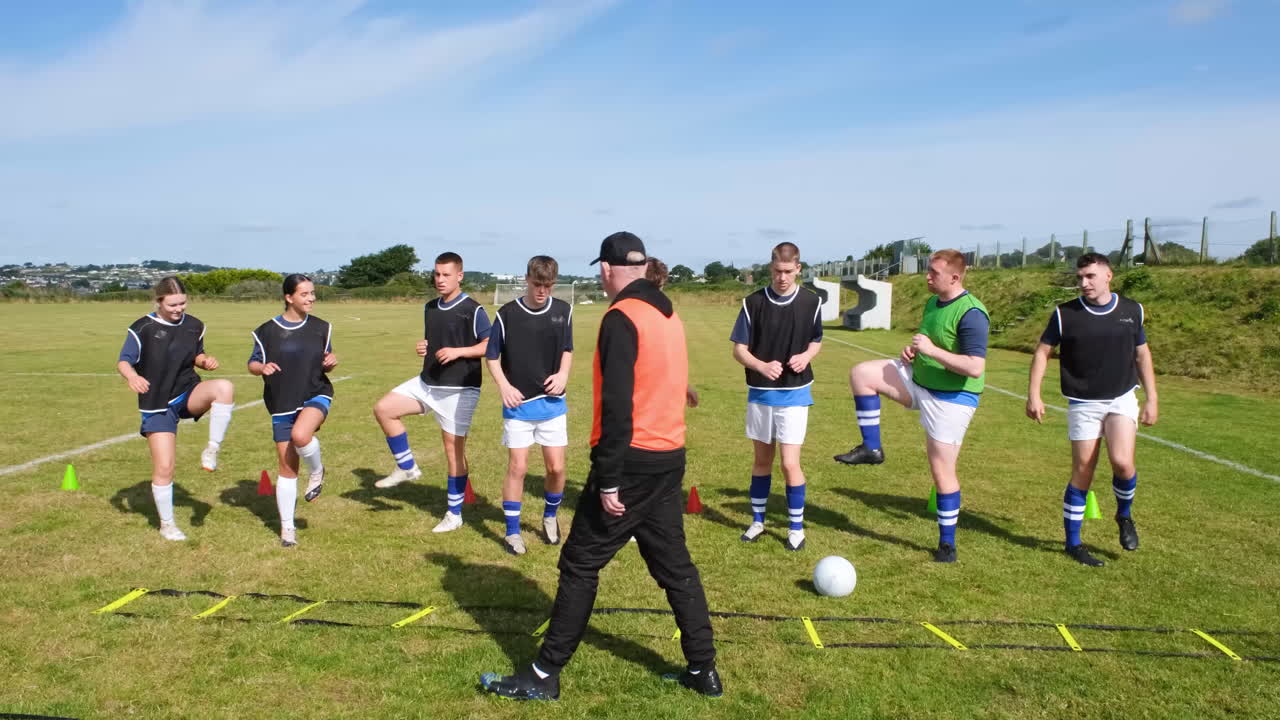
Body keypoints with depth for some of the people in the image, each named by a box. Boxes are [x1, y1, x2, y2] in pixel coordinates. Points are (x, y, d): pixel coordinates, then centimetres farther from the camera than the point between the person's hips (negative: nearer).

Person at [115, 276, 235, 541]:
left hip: (189, 393, 3)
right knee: (164, 468, -2)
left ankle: (212, 449, -19)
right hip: (157, 404, -2)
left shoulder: (194, 326, 2)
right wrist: (132, 377, -29)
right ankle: (167, 524, 19)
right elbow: (123, 361, -7)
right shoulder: (143, 329, -10)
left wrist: (206, 360, -7)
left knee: (224, 388, -33)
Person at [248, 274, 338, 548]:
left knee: (300, 435, -33)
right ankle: (287, 527, 19)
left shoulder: (320, 328, 3)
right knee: (287, 467, 4)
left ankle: (317, 470, 0)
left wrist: (332, 362, -11)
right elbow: (252, 364, 6)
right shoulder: (267, 331, -1)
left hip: (316, 395, -1)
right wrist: (262, 367, -16)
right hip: (282, 404, 1)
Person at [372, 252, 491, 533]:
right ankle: (407, 468, 11)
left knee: (454, 448, 0)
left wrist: (458, 352, -22)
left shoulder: (473, 310, -10)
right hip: (427, 383, 7)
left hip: (460, 389, -7)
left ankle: (454, 513, 12)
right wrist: (422, 348, 1)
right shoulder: (429, 308, 10)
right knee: (383, 408, -4)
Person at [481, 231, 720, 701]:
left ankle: (545, 676, 11)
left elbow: (618, 405, -20)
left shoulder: (622, 318, -14)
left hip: (633, 460, -8)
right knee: (675, 566, 15)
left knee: (579, 565, 2)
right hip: (670, 457, 8)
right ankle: (703, 671, 21)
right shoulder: (669, 315, 12)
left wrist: (608, 481, -18)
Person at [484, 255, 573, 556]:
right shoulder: (507, 314, -9)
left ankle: (550, 517, 31)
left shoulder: (563, 311, -1)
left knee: (556, 467, 4)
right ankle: (512, 531, 15)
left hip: (552, 403, 2)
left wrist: (563, 375, -6)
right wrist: (504, 386, -12)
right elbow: (491, 356, 1)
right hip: (518, 404, -2)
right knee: (517, 467, 1)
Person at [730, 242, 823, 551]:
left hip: (794, 394, -1)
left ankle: (797, 527, 14)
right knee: (762, 459, 14)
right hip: (759, 393, 1)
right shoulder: (753, 302, -7)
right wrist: (761, 366, -23)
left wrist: (806, 356, -11)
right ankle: (757, 520, 30)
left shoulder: (811, 302, -5)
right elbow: (739, 349, -4)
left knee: (790, 463, -4)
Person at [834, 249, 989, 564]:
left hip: (951, 399, -8)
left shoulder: (971, 314, -22)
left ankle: (947, 544, 17)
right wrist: (913, 351, 0)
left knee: (942, 471, -1)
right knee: (861, 373, -8)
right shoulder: (932, 303, 6)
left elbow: (976, 368, -29)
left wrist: (932, 350, -26)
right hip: (918, 380, 8)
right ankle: (872, 449, 1)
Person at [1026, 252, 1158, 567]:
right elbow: (1042, 352, 1)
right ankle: (1073, 543, 16)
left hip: (1122, 399, 1)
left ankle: (1124, 514, 13)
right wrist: (1034, 394, -7)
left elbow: (1142, 354, 11)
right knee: (1082, 473, 1)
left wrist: (1152, 398, 8)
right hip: (1083, 404, -1)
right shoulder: (1065, 314, -6)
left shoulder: (1132, 311, 2)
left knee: (1122, 462, -19)